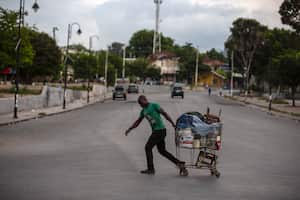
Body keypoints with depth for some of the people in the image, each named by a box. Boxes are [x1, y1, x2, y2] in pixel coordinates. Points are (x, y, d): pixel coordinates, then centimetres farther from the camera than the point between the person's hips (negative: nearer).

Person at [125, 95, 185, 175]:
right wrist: (129, 129, 17)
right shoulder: (143, 111, 18)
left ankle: (150, 169, 0)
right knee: (162, 151, 11)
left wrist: (173, 124, -13)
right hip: (156, 131, 8)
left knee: (148, 147, -5)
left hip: (160, 130, -8)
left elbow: (164, 113, -8)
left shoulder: (154, 105, -5)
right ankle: (179, 163, 13)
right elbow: (138, 122, 24)